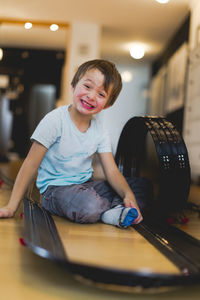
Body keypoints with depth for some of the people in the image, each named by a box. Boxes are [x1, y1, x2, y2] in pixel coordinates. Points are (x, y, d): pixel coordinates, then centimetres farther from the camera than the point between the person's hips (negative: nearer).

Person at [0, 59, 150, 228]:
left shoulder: (99, 129, 1)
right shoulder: (55, 120, -16)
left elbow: (112, 171, -2)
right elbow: (31, 165, -15)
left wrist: (128, 194, -23)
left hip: (86, 185, 6)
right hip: (55, 188, -6)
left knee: (138, 186, -3)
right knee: (88, 207, -37)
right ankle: (118, 210, -9)